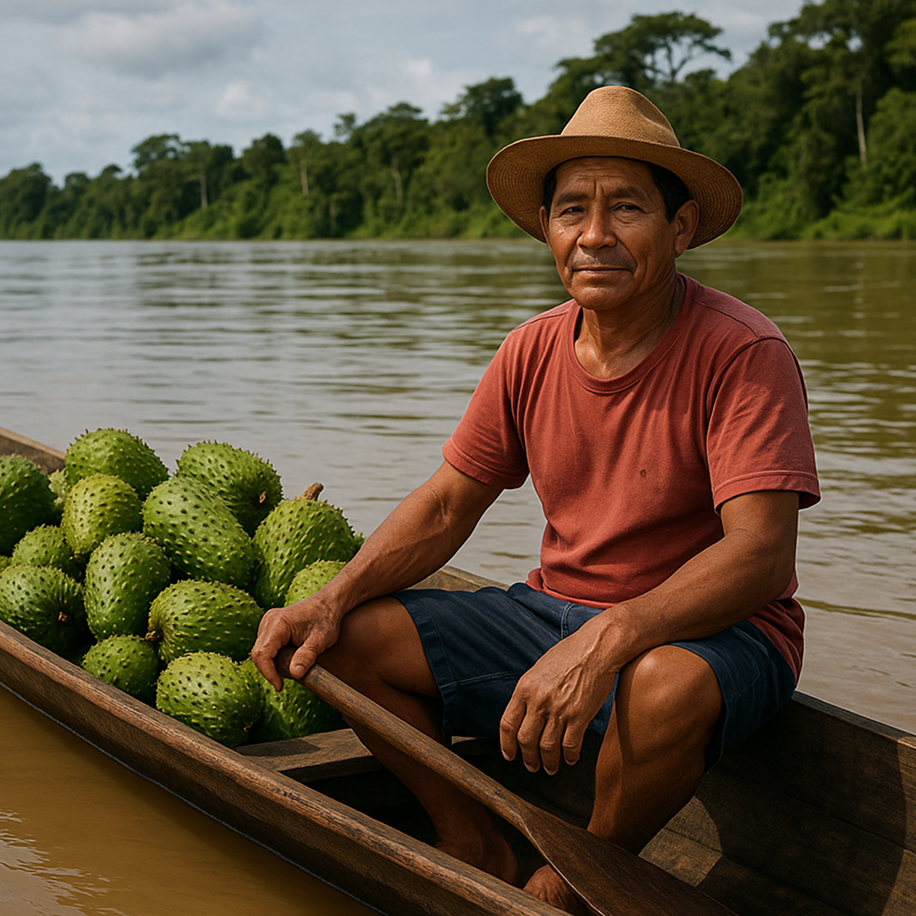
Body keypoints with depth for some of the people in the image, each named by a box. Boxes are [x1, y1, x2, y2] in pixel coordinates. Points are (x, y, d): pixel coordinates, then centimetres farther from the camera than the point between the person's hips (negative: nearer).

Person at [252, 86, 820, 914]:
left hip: (715, 631, -5)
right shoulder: (532, 353, 0)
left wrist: (606, 640, -42)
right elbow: (446, 504, 5)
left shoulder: (742, 355, -18)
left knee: (670, 686, -40)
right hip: (556, 610, 5)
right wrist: (335, 598, -12)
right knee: (354, 640, -9)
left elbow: (760, 555, -28)